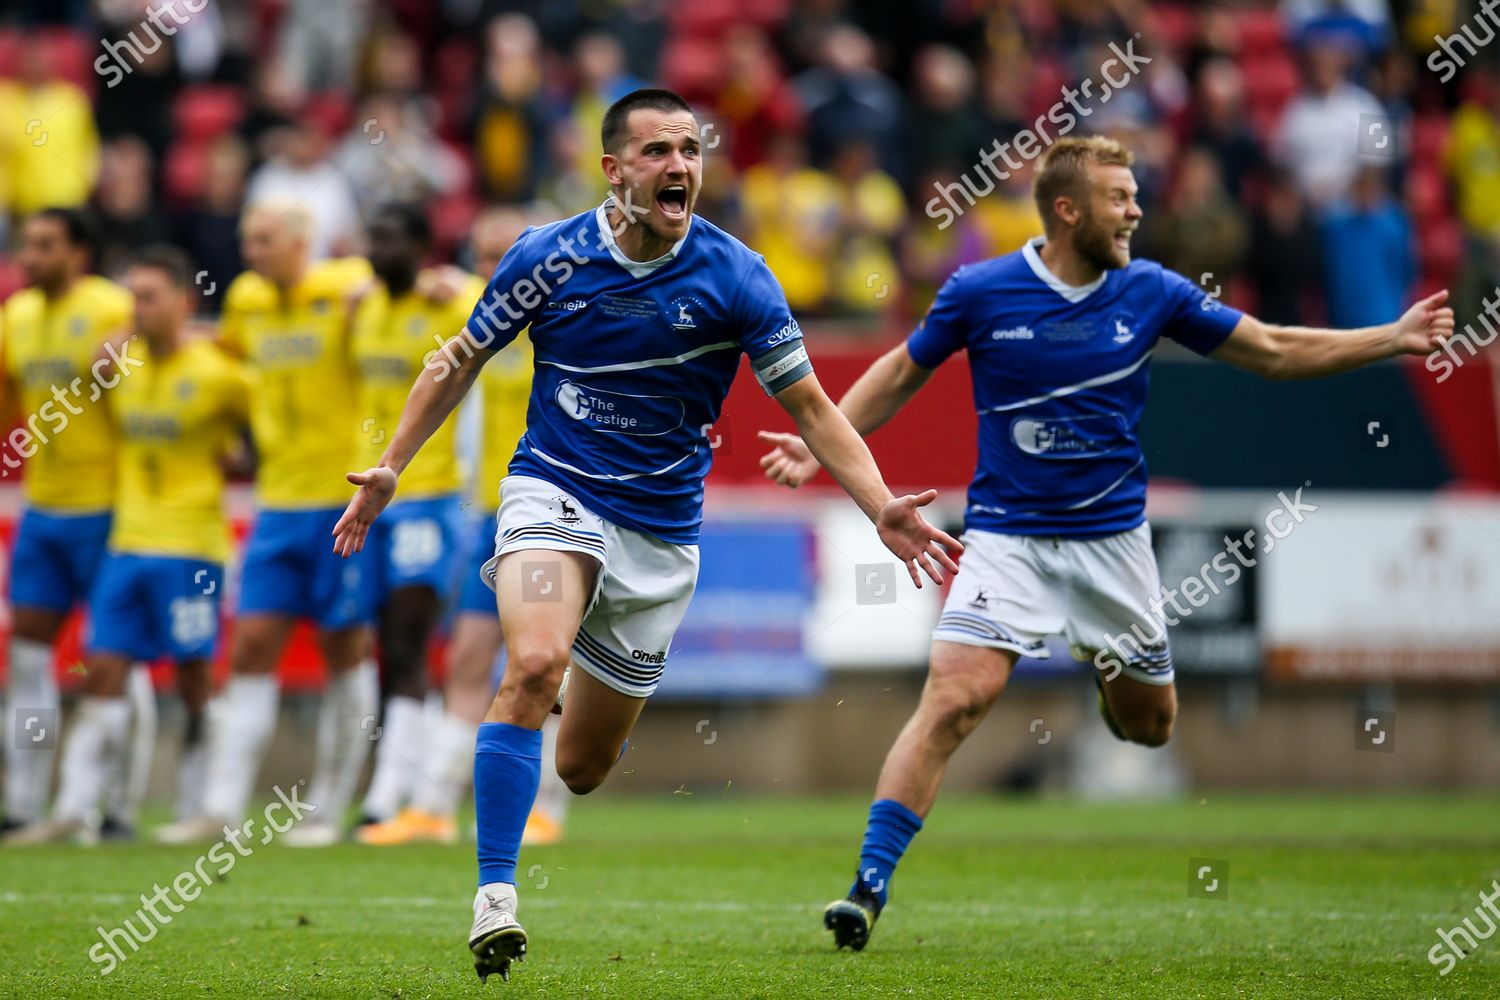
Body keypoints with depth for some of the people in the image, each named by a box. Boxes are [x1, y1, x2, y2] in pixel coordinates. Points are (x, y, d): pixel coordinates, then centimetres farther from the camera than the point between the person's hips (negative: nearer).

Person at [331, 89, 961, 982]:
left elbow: (810, 405, -4)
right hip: (556, 491, -1)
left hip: (661, 527, 1)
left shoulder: (734, 276, -8)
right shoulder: (549, 256, -7)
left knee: (584, 769, 6)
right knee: (536, 665, -31)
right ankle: (495, 897, -27)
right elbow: (462, 361, 8)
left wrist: (881, 507, -16)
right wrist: (391, 467, 3)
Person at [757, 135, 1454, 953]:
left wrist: (1395, 339, -1)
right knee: (953, 701, -20)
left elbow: (1275, 352, 6)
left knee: (1148, 724, 12)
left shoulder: (1151, 293, -4)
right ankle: (870, 884, -16)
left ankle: (1110, 673, 50)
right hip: (1007, 537, -3)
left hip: (1112, 535, 3)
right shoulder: (979, 292, -9)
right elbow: (903, 372, 7)